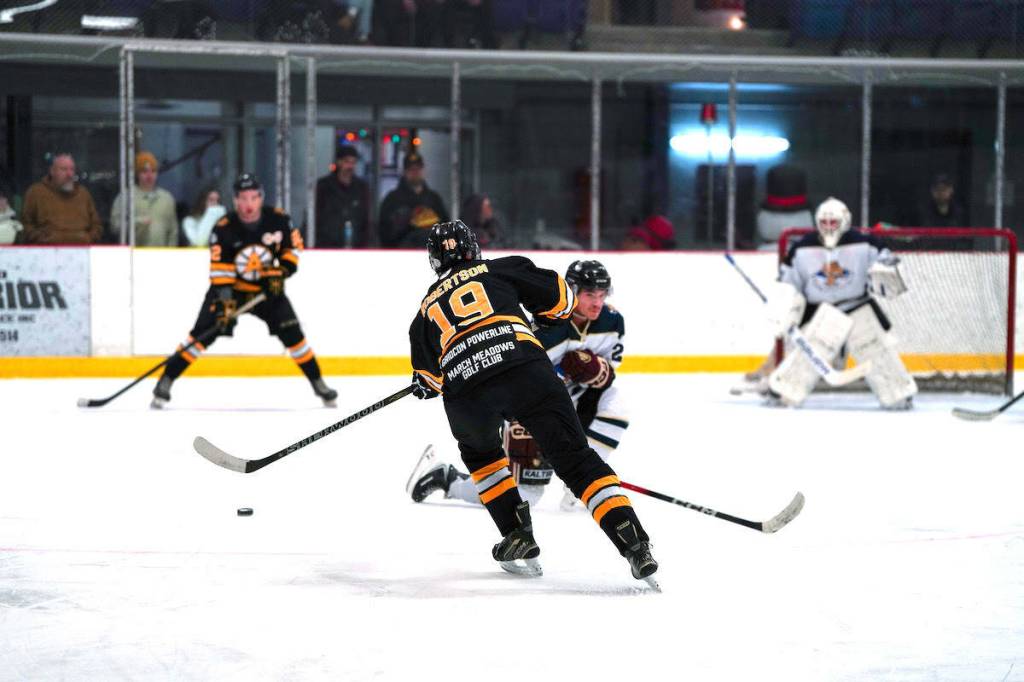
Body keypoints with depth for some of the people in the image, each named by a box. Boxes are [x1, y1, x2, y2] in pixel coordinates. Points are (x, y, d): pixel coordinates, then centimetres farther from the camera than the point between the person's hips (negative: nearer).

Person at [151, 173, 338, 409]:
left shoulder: (278, 220, -14)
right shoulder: (223, 229, -21)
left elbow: (293, 245, 3)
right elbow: (219, 269, -24)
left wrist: (283, 269, -12)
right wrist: (223, 300, -34)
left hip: (267, 287, 2)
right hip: (230, 287, -2)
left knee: (292, 333, -7)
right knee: (202, 333, -14)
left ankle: (318, 383, 9)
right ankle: (165, 382, -9)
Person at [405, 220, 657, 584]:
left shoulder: (427, 308, 29)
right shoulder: (500, 269, 25)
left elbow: (429, 376, 25)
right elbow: (560, 298, 20)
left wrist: (425, 386, 49)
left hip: (466, 394, 1)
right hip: (526, 371, -1)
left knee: (479, 453, 34)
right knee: (576, 459, 3)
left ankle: (518, 536, 23)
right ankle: (634, 543, -12)